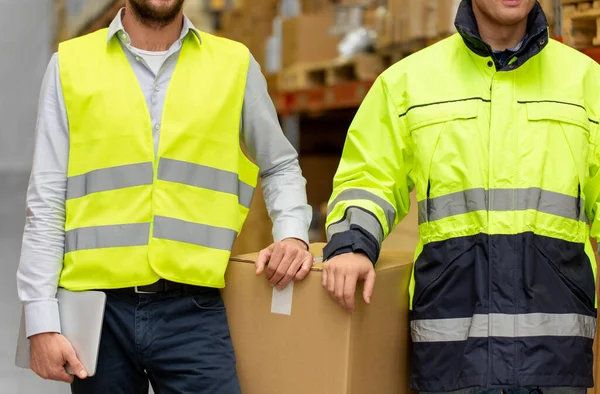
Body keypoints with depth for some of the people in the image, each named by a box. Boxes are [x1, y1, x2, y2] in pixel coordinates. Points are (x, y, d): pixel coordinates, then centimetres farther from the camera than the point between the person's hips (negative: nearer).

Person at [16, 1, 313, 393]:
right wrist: (41, 320, -4)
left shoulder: (235, 64, 6)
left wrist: (292, 232, -2)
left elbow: (280, 166, 18)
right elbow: (46, 203, 2)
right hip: (97, 307, 0)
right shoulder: (71, 64, 4)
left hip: (194, 310, 0)